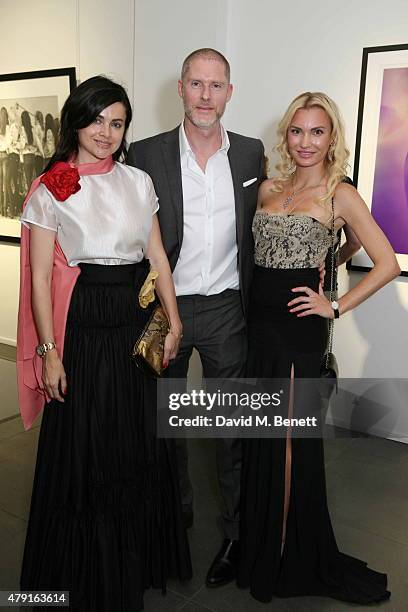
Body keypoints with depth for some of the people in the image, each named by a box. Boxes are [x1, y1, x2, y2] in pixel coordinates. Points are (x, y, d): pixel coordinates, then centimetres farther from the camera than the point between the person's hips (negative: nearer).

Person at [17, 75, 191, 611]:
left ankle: (138, 561, 38)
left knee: (139, 445, 14)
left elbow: (158, 257, 7)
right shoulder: (51, 190, -4)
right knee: (84, 450, 8)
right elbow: (40, 279, -7)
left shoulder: (138, 182, 7)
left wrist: (174, 323, 2)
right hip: (83, 327, -4)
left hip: (137, 325, 4)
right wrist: (49, 352, -10)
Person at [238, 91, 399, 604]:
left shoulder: (339, 194, -4)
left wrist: (335, 307, -8)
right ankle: (259, 542, 33)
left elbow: (386, 263, -4)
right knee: (263, 433, 14)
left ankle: (287, 556, 24)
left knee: (289, 437, 3)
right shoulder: (269, 188, 12)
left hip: (297, 326, -5)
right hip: (259, 322, 5)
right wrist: (250, 306, 9)